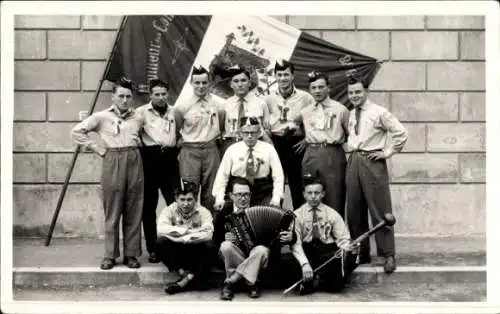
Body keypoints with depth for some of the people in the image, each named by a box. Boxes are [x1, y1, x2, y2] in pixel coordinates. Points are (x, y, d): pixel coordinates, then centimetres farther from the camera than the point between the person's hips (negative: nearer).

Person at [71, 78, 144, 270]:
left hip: (134, 162, 3)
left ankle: (131, 254, 12)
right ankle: (110, 255, 8)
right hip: (112, 162, -2)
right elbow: (76, 132, 2)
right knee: (112, 212, 0)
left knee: (134, 212, 4)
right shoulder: (101, 117, 3)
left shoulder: (138, 118, 11)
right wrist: (98, 149, -1)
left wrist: (136, 147, 9)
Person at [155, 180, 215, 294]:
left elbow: (208, 234, -26)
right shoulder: (170, 210, -4)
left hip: (196, 254, -1)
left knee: (209, 246, -31)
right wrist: (184, 230, -24)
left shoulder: (203, 212, -8)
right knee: (160, 243, -27)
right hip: (176, 253, 1)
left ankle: (185, 281, -22)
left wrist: (183, 238, -24)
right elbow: (161, 229, -23)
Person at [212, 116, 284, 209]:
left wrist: (276, 199, -12)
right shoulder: (232, 150, 3)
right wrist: (219, 199, -5)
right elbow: (222, 175, 5)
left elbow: (278, 176, 0)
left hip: (263, 192, 0)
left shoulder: (269, 149, 2)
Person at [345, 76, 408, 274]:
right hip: (353, 162, 6)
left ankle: (388, 255, 5)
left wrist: (387, 153, -8)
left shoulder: (379, 113, -6)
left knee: (379, 210, -4)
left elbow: (401, 133, -9)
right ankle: (361, 253, 20)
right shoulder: (350, 115, 13)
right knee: (354, 211, 9)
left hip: (372, 162, -6)